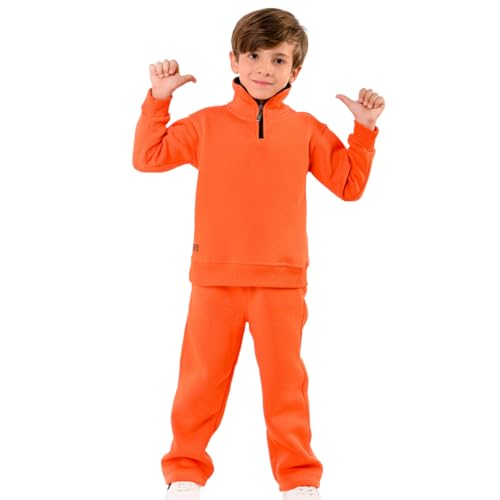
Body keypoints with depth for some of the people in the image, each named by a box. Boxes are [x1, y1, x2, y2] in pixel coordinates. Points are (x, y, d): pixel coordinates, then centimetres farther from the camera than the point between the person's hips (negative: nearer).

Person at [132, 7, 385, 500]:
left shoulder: (306, 129, 6)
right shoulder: (207, 123, 5)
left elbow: (349, 184, 8)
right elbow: (148, 156, 5)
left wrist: (365, 129, 0)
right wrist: (158, 99, -1)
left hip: (281, 282, 0)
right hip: (214, 279, 0)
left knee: (285, 380, 7)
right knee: (201, 378, 8)